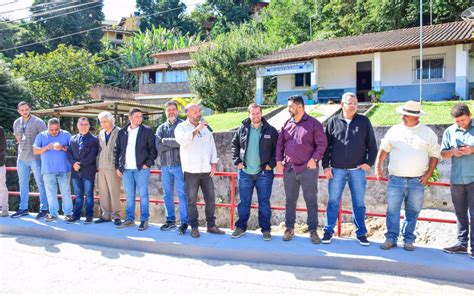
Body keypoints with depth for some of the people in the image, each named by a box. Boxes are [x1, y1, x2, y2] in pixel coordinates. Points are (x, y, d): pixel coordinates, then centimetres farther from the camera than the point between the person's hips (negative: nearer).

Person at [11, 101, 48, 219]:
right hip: (21, 158, 6)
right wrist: (23, 147, 14)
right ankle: (23, 208, 22)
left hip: (35, 157, -6)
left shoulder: (38, 122, -8)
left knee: (40, 183, -2)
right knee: (23, 183, 12)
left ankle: (44, 208, 3)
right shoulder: (16, 123, 9)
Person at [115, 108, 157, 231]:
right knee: (129, 195, 10)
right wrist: (117, 166, 8)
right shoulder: (122, 132, 10)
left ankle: (144, 220, 6)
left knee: (143, 195, 0)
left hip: (141, 168, -3)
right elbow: (117, 150, 14)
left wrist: (148, 163, -9)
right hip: (126, 169, 4)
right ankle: (130, 219, 19)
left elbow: (153, 149, -1)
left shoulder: (147, 131, 0)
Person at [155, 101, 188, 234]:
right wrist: (174, 143, -10)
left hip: (179, 164, -5)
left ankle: (184, 222, 5)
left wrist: (165, 141, -8)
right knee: (167, 194, 12)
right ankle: (170, 220, 23)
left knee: (182, 194, -2)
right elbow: (158, 146, -2)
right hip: (165, 165, 5)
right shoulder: (161, 128, 13)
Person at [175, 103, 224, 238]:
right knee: (192, 200, 3)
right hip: (191, 170, -4)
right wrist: (196, 130, -23)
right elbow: (182, 141, -21)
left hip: (206, 170, 4)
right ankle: (194, 227, 13)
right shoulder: (182, 127, 0)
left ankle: (211, 225, 18)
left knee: (211, 199, 7)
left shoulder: (205, 127, 13)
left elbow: (212, 146, 13)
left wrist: (214, 163, 4)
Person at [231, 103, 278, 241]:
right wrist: (237, 161, 3)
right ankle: (241, 227, 23)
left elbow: (278, 149, 0)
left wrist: (272, 163, -8)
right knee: (244, 202, 10)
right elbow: (234, 145, 13)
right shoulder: (242, 129, 3)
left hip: (264, 173, -2)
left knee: (264, 202, 7)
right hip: (245, 173, 2)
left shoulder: (271, 131, -3)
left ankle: (266, 229, 18)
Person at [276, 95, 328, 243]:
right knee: (290, 200, 11)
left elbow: (322, 143, -5)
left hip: (308, 169, -4)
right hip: (289, 169, 4)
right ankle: (289, 228, 23)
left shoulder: (313, 123, -2)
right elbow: (280, 144, 14)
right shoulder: (287, 124, 11)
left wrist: (314, 159, -14)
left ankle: (313, 230, 12)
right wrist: (279, 160, 4)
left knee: (311, 201, 2)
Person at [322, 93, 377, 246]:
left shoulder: (364, 121, 5)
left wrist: (369, 162, -3)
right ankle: (328, 231, 17)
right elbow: (326, 145, 5)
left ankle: (361, 233, 19)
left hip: (357, 170, 0)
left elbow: (372, 144, 7)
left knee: (359, 203, 8)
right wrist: (326, 166, -1)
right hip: (337, 170, 0)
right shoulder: (333, 122, 4)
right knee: (333, 202, 6)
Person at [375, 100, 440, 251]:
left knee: (412, 212, 6)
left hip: (417, 181, 0)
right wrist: (378, 167, 7)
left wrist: (428, 174, -4)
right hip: (395, 179, 1)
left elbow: (434, 155, 6)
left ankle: (408, 240, 18)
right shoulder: (394, 130, 7)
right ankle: (391, 238, 9)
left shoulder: (428, 133, 4)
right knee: (392, 210, -1)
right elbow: (383, 149, 14)